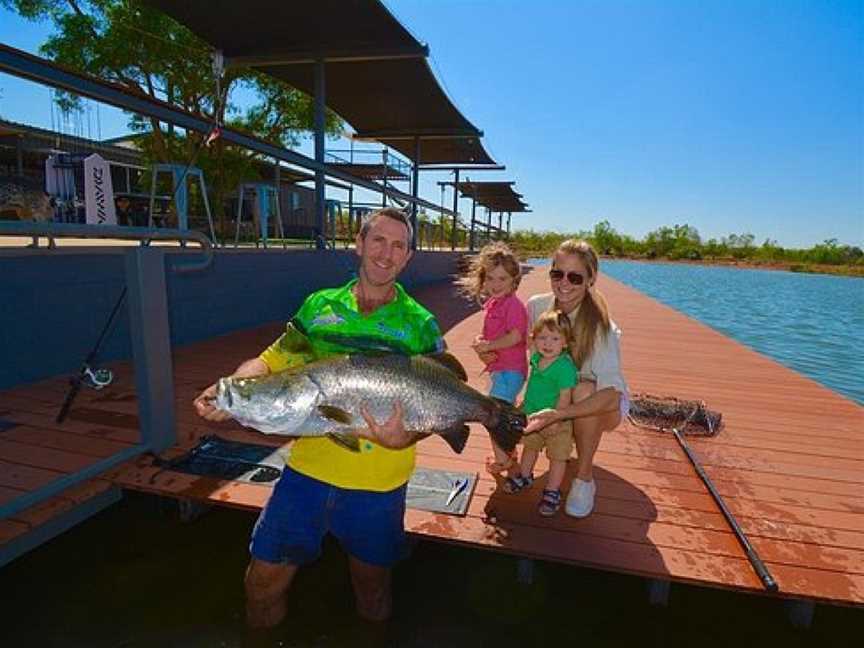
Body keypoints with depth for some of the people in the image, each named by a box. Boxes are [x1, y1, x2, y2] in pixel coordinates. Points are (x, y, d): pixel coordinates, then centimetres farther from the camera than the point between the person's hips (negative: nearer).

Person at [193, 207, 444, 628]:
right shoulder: (319, 305, 4)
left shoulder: (421, 325, -4)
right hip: (308, 467, 2)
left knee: (371, 584, 20)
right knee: (264, 578, 11)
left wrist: (405, 438, -25)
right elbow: (273, 360, 4)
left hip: (377, 483, -1)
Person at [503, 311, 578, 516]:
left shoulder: (565, 366, -28)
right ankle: (524, 476, 47)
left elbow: (565, 396, -25)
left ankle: (552, 492, 26)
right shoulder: (536, 358, -5)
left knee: (557, 457, 11)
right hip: (532, 416, 7)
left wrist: (555, 419, -24)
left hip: (556, 421, -7)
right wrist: (526, 404, 17)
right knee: (530, 447, 25)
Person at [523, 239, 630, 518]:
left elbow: (611, 395, -39)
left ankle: (584, 478, -16)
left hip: (603, 405, -4)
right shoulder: (536, 306, -15)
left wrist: (556, 414, -51)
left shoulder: (600, 327, -29)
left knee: (584, 389, -36)